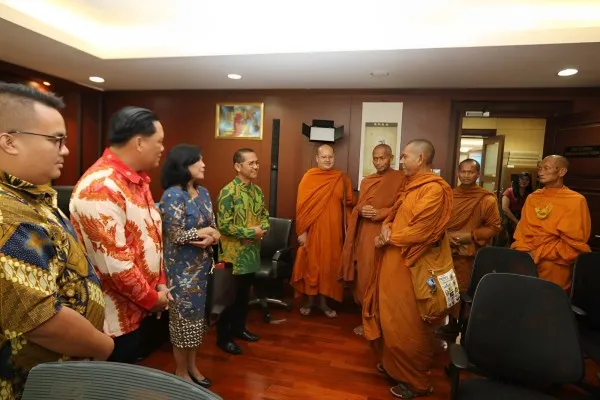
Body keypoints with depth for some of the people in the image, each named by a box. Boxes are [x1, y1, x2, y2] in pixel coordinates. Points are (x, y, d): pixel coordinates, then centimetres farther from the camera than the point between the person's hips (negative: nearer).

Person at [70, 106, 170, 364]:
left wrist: (160, 283, 6)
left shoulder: (135, 179, 7)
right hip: (113, 316, -9)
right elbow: (114, 263, -28)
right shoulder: (101, 187, -25)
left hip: (135, 309, 9)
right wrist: (152, 298, -14)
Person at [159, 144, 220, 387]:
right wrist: (203, 232, -10)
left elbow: (214, 229, 7)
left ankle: (192, 366, 37)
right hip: (181, 269, -7)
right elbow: (175, 235, -22)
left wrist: (211, 237, -15)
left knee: (196, 316, 18)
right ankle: (181, 372, 29)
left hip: (201, 266, 7)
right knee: (184, 318, 8)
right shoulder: (173, 195, -17)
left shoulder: (203, 193, 6)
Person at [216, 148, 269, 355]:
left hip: (252, 251, 7)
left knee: (244, 293, 19)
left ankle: (239, 328, 36)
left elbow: (264, 214, 15)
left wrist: (264, 228, -6)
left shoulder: (257, 190, 6)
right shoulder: (228, 192, -18)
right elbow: (224, 225, -21)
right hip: (234, 254, -7)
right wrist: (251, 232, -19)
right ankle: (223, 337, 22)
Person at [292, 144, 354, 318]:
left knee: (329, 265, 10)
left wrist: (347, 229, 2)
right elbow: (302, 206, -7)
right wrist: (302, 231, -10)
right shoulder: (309, 177, -5)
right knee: (311, 264, 7)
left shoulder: (342, 178, 4)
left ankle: (323, 301, 26)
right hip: (313, 229, -2)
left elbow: (349, 204, 9)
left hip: (333, 229, 3)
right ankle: (310, 300, 25)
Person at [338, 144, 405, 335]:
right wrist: (361, 210, -5)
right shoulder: (366, 181, 16)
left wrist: (379, 213, -17)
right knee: (365, 276, 8)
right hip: (365, 233, 6)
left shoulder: (400, 179, -2)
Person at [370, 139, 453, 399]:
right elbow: (395, 213, 17)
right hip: (396, 260, 9)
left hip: (412, 264, -9)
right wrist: (386, 226, -5)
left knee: (408, 324, 3)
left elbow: (420, 231, -23)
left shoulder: (434, 189, -18)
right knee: (393, 318, 19)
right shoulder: (411, 185, 13)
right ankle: (394, 365, 38)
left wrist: (388, 239, -12)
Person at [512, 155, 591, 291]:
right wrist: (521, 252, -6)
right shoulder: (532, 198, 12)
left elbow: (575, 243, -7)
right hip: (525, 259, 5)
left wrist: (538, 254, -14)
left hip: (554, 264, -5)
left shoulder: (576, 201, -3)